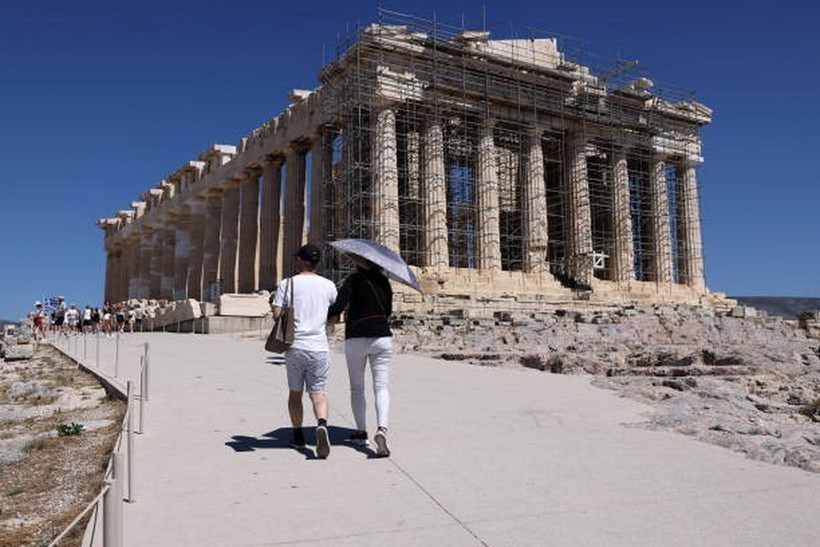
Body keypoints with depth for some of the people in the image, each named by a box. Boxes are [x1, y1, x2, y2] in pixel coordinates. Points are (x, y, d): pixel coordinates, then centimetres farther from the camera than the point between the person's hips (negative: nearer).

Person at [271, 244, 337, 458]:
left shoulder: (287, 284, -1)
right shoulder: (328, 285, 4)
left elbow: (276, 314, -7)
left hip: (295, 346, 0)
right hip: (320, 348, 0)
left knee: (295, 392, 17)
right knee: (318, 393, 5)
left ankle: (298, 435, 24)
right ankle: (322, 424, -21)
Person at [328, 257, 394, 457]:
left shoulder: (354, 280, -5)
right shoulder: (384, 281, 9)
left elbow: (339, 305, -17)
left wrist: (330, 315, 2)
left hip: (356, 338, -2)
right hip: (382, 337, 2)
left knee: (357, 387, 15)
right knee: (382, 387, -2)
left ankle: (361, 431, 20)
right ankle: (382, 430, -22)